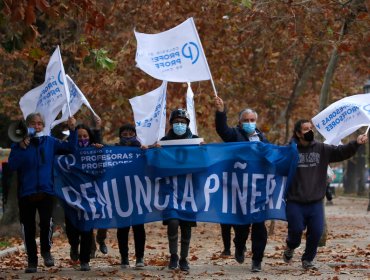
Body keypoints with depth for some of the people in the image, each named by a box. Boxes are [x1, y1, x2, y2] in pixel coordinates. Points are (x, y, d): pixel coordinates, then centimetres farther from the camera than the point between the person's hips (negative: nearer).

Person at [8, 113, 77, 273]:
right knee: (28, 228, 5)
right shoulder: (20, 144, 1)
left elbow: (70, 148, 6)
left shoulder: (50, 142, 7)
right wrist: (22, 148, -17)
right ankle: (32, 261, 18)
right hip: (26, 192, 0)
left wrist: (72, 130, -4)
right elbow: (12, 165, -9)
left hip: (45, 191, 0)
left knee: (46, 222, -21)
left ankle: (46, 251, 4)